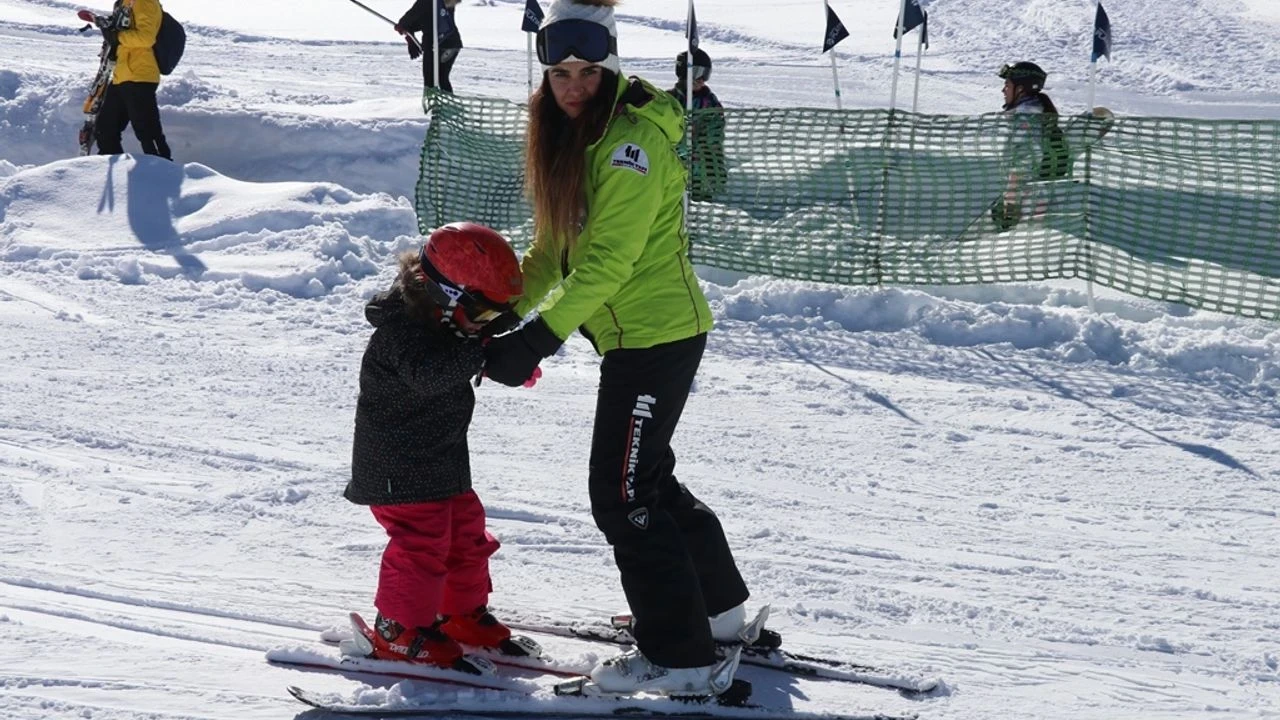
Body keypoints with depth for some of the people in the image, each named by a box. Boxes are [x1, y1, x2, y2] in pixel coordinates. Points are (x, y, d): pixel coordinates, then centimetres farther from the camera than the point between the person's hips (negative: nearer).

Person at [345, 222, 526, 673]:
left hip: (443, 460, 10)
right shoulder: (402, 329, -23)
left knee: (466, 530, 17)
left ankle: (464, 614, 33)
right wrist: (479, 348, -46)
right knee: (422, 542, -12)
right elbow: (426, 374, -41)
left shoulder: (442, 322, 7)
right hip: (399, 466, -10)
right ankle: (399, 630, -1)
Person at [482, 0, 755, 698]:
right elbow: (554, 249, 13)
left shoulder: (634, 137, -19)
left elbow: (609, 259, -25)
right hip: (633, 334, 10)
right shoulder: (570, 138, 10)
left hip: (656, 336, -10)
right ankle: (718, 608, 36)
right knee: (647, 478, 20)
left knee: (621, 492, -6)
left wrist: (537, 338, -28)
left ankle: (682, 655, 0)